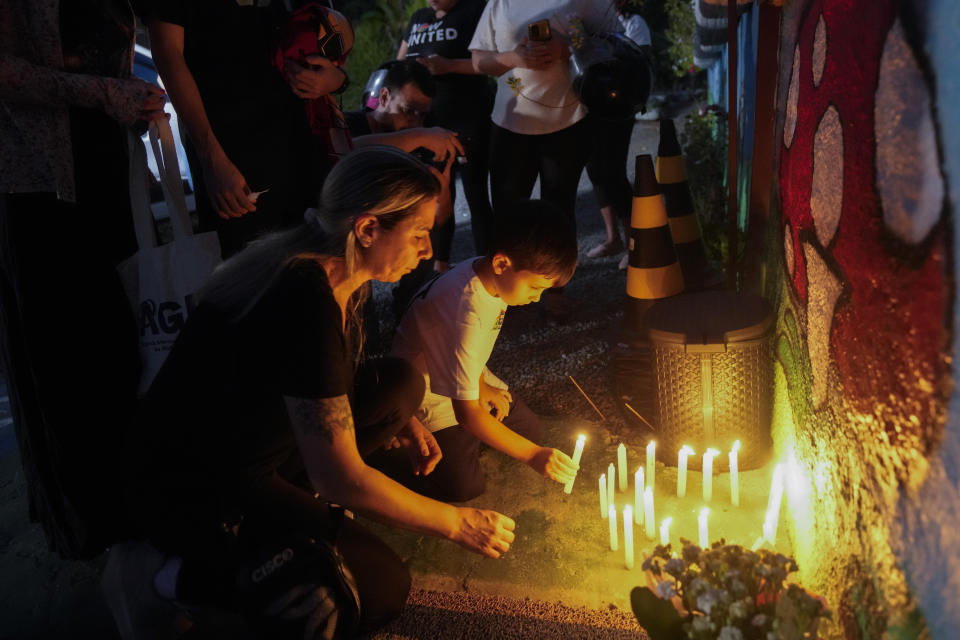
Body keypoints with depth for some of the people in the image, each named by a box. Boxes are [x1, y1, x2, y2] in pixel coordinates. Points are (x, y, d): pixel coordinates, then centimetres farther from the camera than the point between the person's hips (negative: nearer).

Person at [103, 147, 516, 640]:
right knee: (382, 590, -13)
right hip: (189, 489, -9)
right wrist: (456, 523, -16)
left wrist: (401, 422, 3)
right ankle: (171, 575, -6)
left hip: (252, 454, 9)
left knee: (401, 382, 3)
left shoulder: (329, 274, -3)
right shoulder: (305, 300, -31)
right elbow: (339, 477, -28)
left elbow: (331, 387, 18)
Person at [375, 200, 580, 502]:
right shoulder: (469, 313, -38)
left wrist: (482, 386, -2)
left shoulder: (487, 271, -13)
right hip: (431, 394, -9)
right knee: (465, 485, -15)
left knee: (530, 428, 8)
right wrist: (533, 456, -32)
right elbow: (467, 412, -34)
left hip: (467, 377, 9)